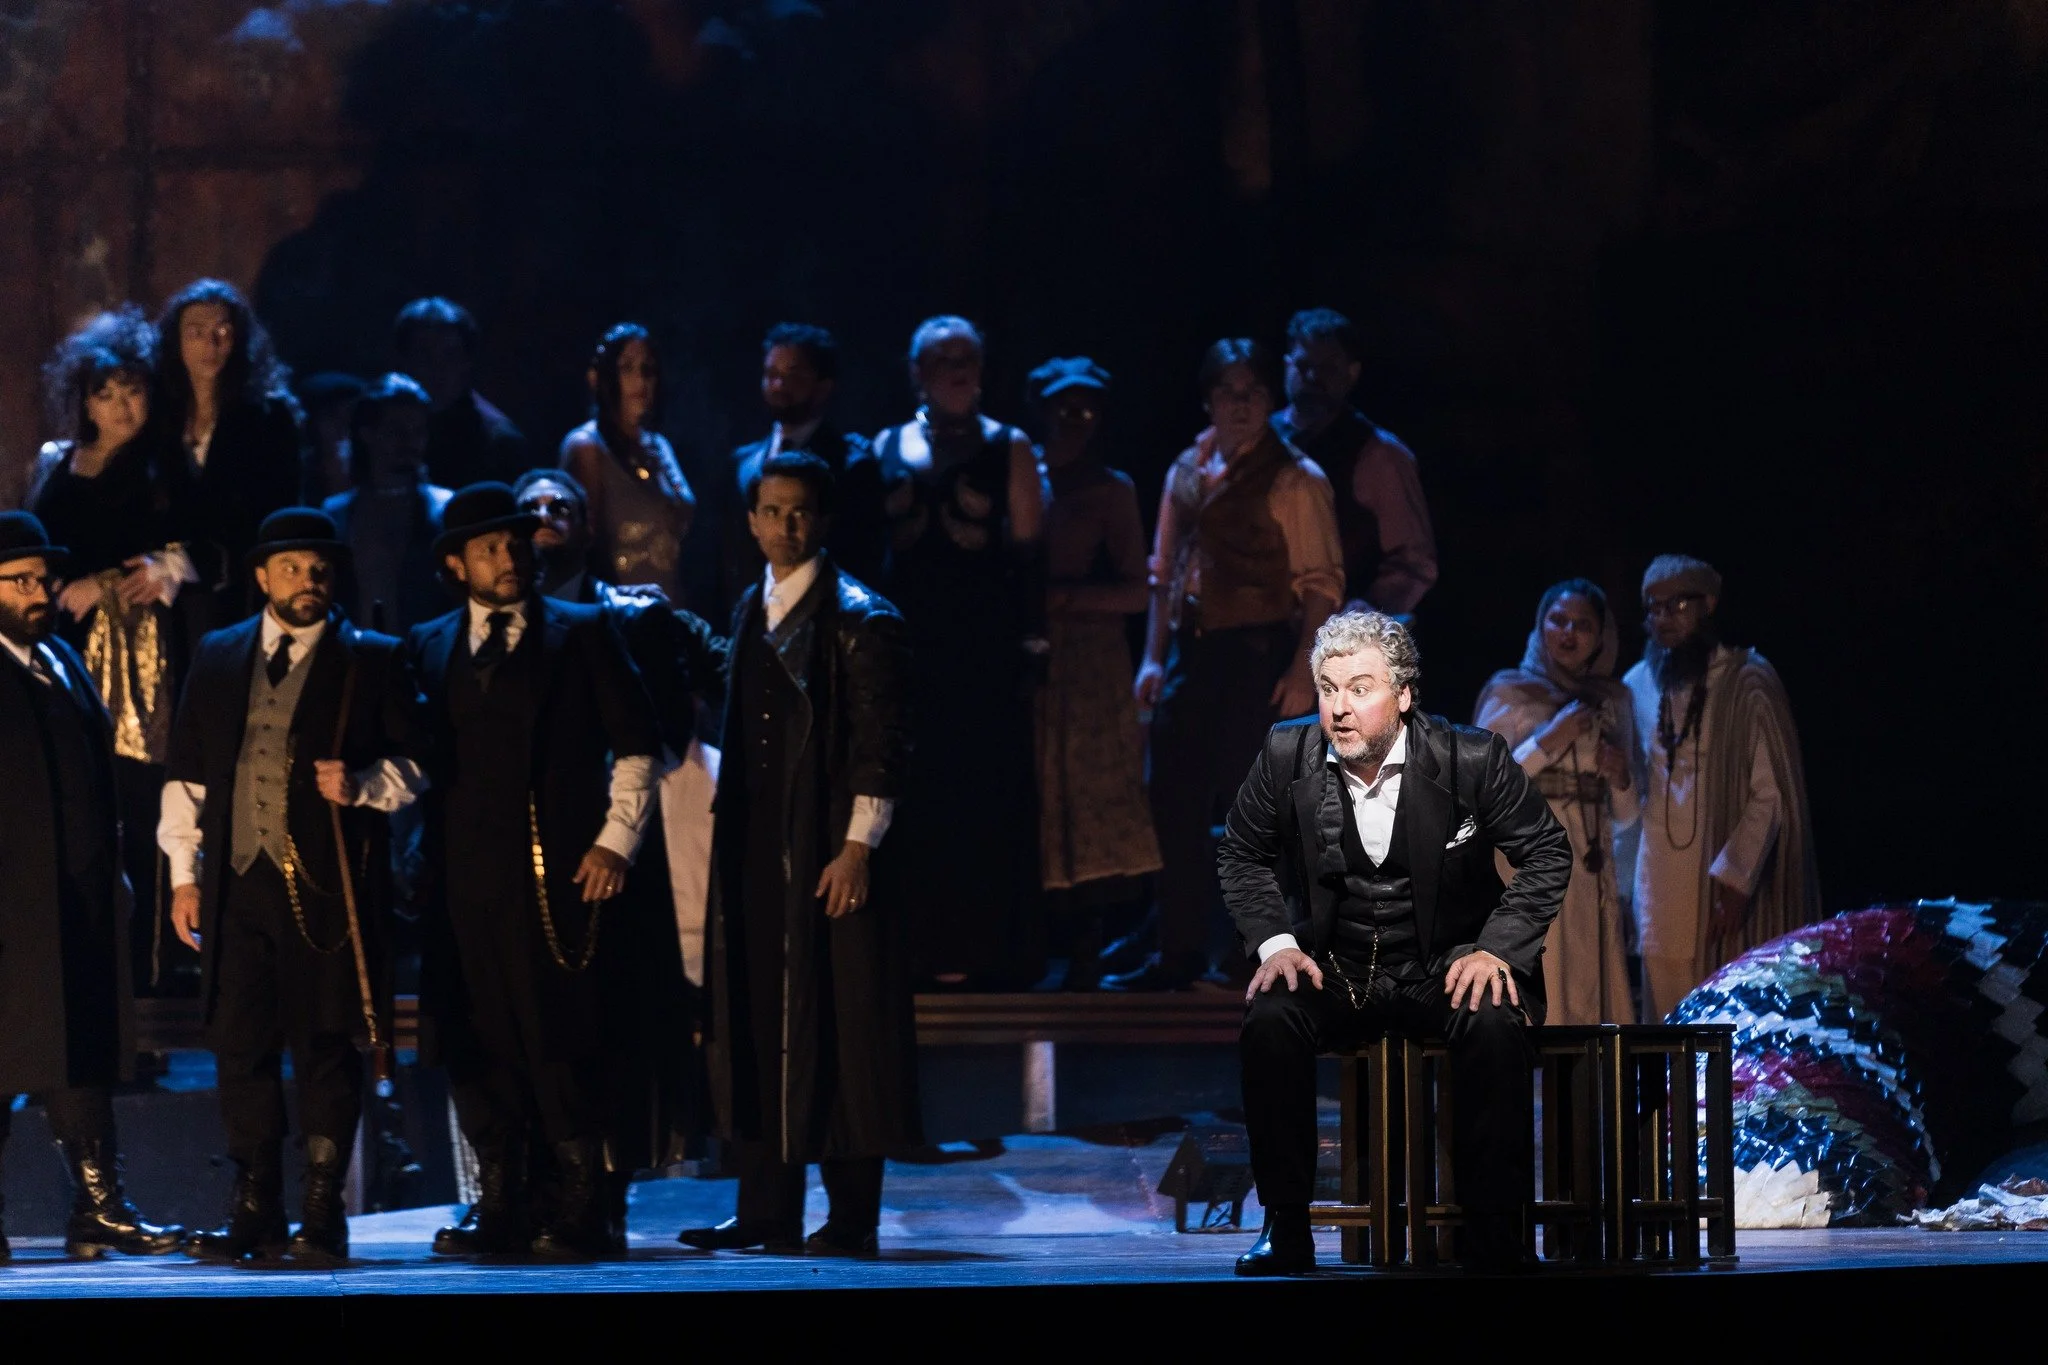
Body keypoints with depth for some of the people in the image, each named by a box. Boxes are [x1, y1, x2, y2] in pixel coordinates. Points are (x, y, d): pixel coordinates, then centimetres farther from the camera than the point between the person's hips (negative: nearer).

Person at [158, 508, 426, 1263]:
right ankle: (254, 1212, 9)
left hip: (329, 886, -3)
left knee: (326, 1047, -3)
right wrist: (184, 873, 10)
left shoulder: (372, 661, 6)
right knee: (241, 1047, 2)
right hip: (239, 882, 3)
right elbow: (187, 774, 16)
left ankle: (323, 1213, 2)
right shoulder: (218, 657, 15)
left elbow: (412, 762, 7)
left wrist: (360, 784, -13)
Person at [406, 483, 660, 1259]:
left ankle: (579, 1215, -3)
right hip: (467, 870, 3)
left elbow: (636, 745, 6)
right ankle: (498, 1211, 6)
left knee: (564, 1042, -6)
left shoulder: (582, 634, 7)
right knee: (477, 1044, 1)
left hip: (561, 869, -3)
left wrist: (616, 839, -2)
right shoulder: (429, 648, 15)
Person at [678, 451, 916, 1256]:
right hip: (757, 847, 7)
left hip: (830, 850, -7)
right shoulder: (750, 613, 14)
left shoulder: (860, 619, -7)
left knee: (841, 1023, -4)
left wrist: (857, 847, -16)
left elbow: (881, 745, -10)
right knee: (760, 1020, 7)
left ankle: (852, 1218, 0)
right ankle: (767, 1211, 13)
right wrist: (729, 829, 13)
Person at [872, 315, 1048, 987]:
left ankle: (988, 948, 1)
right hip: (912, 643, 2)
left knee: (988, 793, -4)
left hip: (987, 646, -2)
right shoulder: (888, 449, 12)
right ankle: (921, 945, 8)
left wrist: (1033, 643, -6)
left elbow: (1030, 553, 1)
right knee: (917, 793, 2)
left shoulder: (1008, 448, 5)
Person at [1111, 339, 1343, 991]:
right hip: (1194, 651, 6)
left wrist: (1302, 670, -16)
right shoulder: (1188, 473, 13)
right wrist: (1155, 656, 10)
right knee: (1176, 802, 6)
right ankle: (1179, 950, 14)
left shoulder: (1295, 479, -5)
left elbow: (1320, 584, -9)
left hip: (1258, 652, -6)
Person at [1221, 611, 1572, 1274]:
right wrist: (1274, 942, -7)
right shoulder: (1287, 754, -6)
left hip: (1449, 965, -2)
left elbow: (1548, 852, -1)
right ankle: (1285, 1228, -19)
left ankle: (1492, 1230, -22)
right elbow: (1242, 855, 10)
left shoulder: (1472, 758, -12)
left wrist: (1498, 948, -13)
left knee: (1495, 1025, -34)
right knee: (1269, 1021, -29)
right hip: (1334, 965, 2)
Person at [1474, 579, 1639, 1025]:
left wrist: (1621, 779, 0)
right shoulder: (1509, 693, 4)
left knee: (1592, 1004, -2)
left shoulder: (1613, 700, 16)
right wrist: (1545, 744, -10)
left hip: (1592, 877, 4)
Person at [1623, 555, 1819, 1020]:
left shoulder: (1747, 681, -3)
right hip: (1659, 889, 4)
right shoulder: (1639, 685, 10)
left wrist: (1735, 875, -16)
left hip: (1728, 884, -4)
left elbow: (1771, 793, -7)